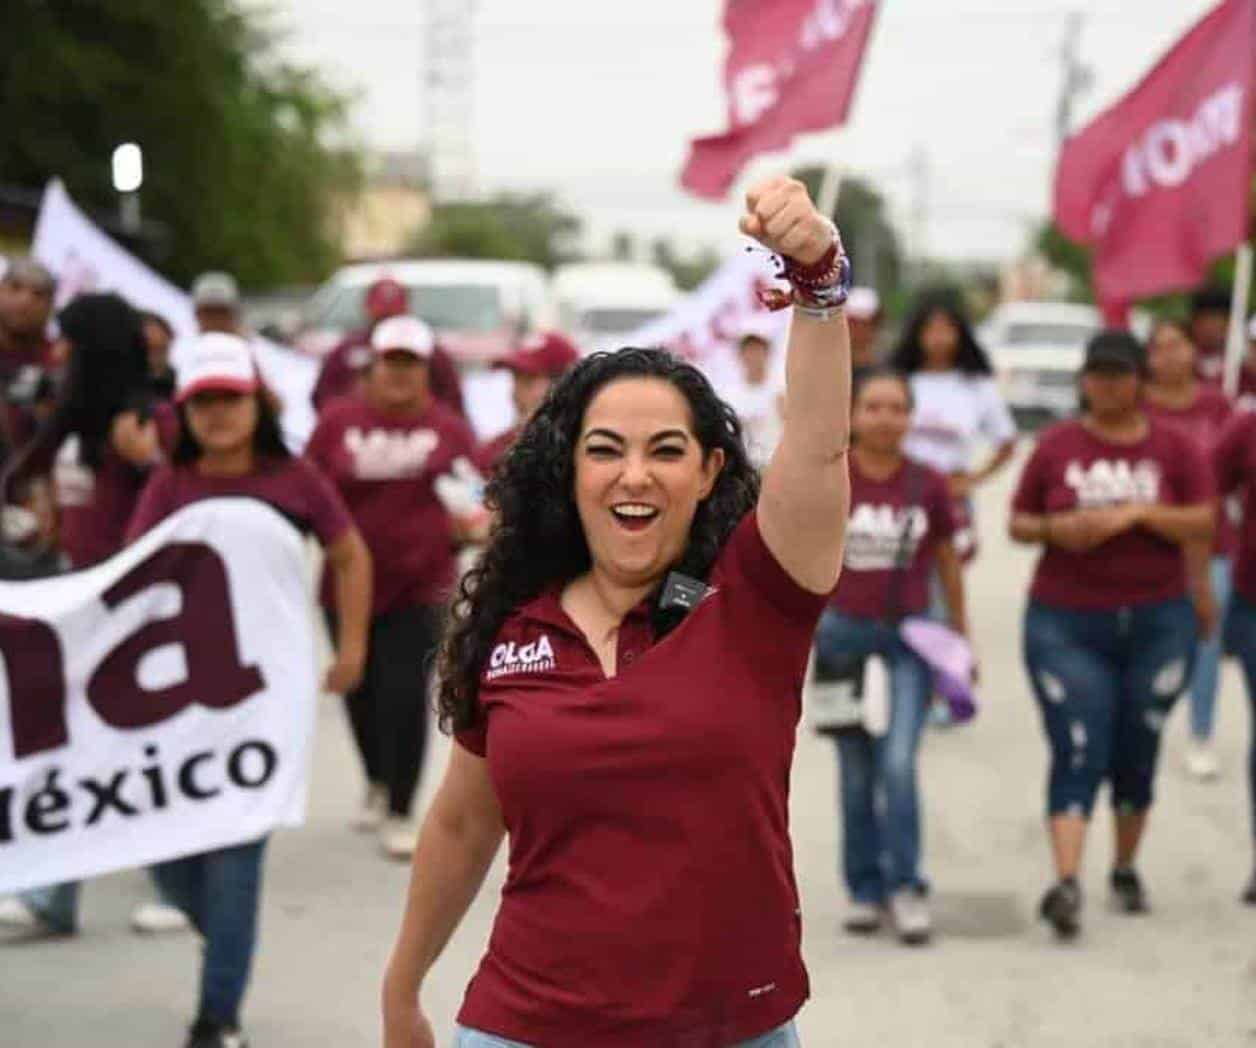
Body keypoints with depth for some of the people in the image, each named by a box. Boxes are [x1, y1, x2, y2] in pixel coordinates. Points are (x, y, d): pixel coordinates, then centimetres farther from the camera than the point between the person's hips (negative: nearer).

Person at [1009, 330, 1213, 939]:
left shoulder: (1174, 448, 3)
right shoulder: (1057, 446, 3)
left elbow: (1204, 522, -6)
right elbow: (1018, 523, 7)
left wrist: (1140, 513, -19)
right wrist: (1058, 529, -13)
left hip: (1156, 622, 1)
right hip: (1066, 624, -1)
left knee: (1137, 753, 9)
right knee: (1078, 753, -11)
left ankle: (1126, 868, 28)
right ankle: (1065, 883, -20)